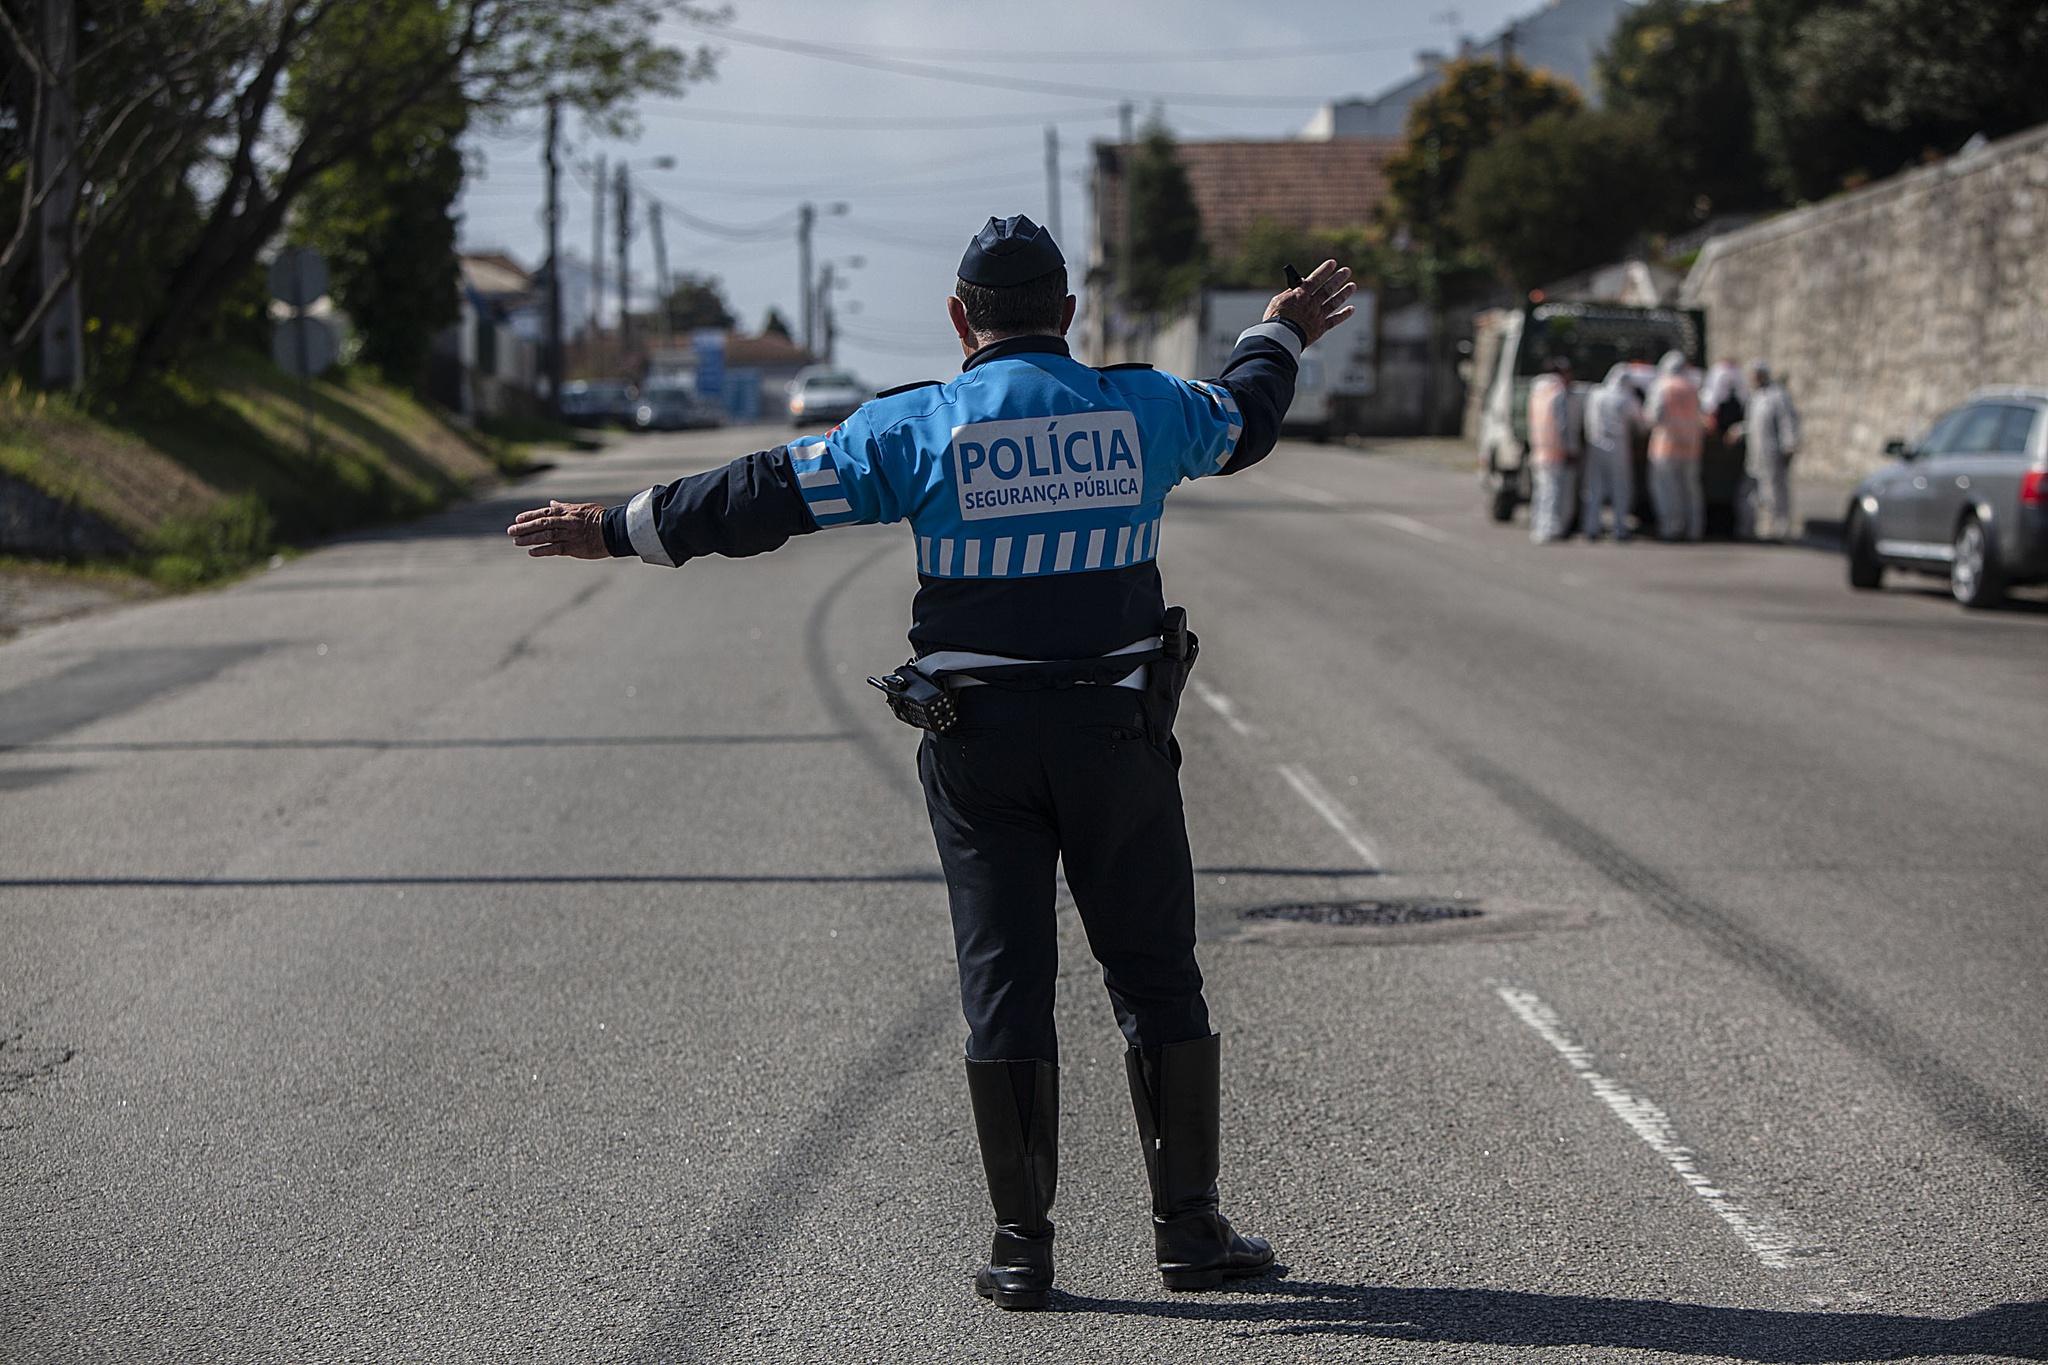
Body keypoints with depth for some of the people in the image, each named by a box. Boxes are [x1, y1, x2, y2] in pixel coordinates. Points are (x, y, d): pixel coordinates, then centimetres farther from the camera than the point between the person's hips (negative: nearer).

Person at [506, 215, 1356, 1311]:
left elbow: (765, 497, -2)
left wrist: (623, 529, 8)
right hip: (1119, 736, 1)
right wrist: (1280, 336, 45)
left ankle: (1021, 1247, 7)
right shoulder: (1141, 409, 4)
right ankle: (1189, 1229, 12)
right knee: (1155, 974, 9)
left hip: (978, 747, -1)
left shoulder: (914, 429, -4)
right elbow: (1245, 421, 24)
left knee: (1005, 984, 4)